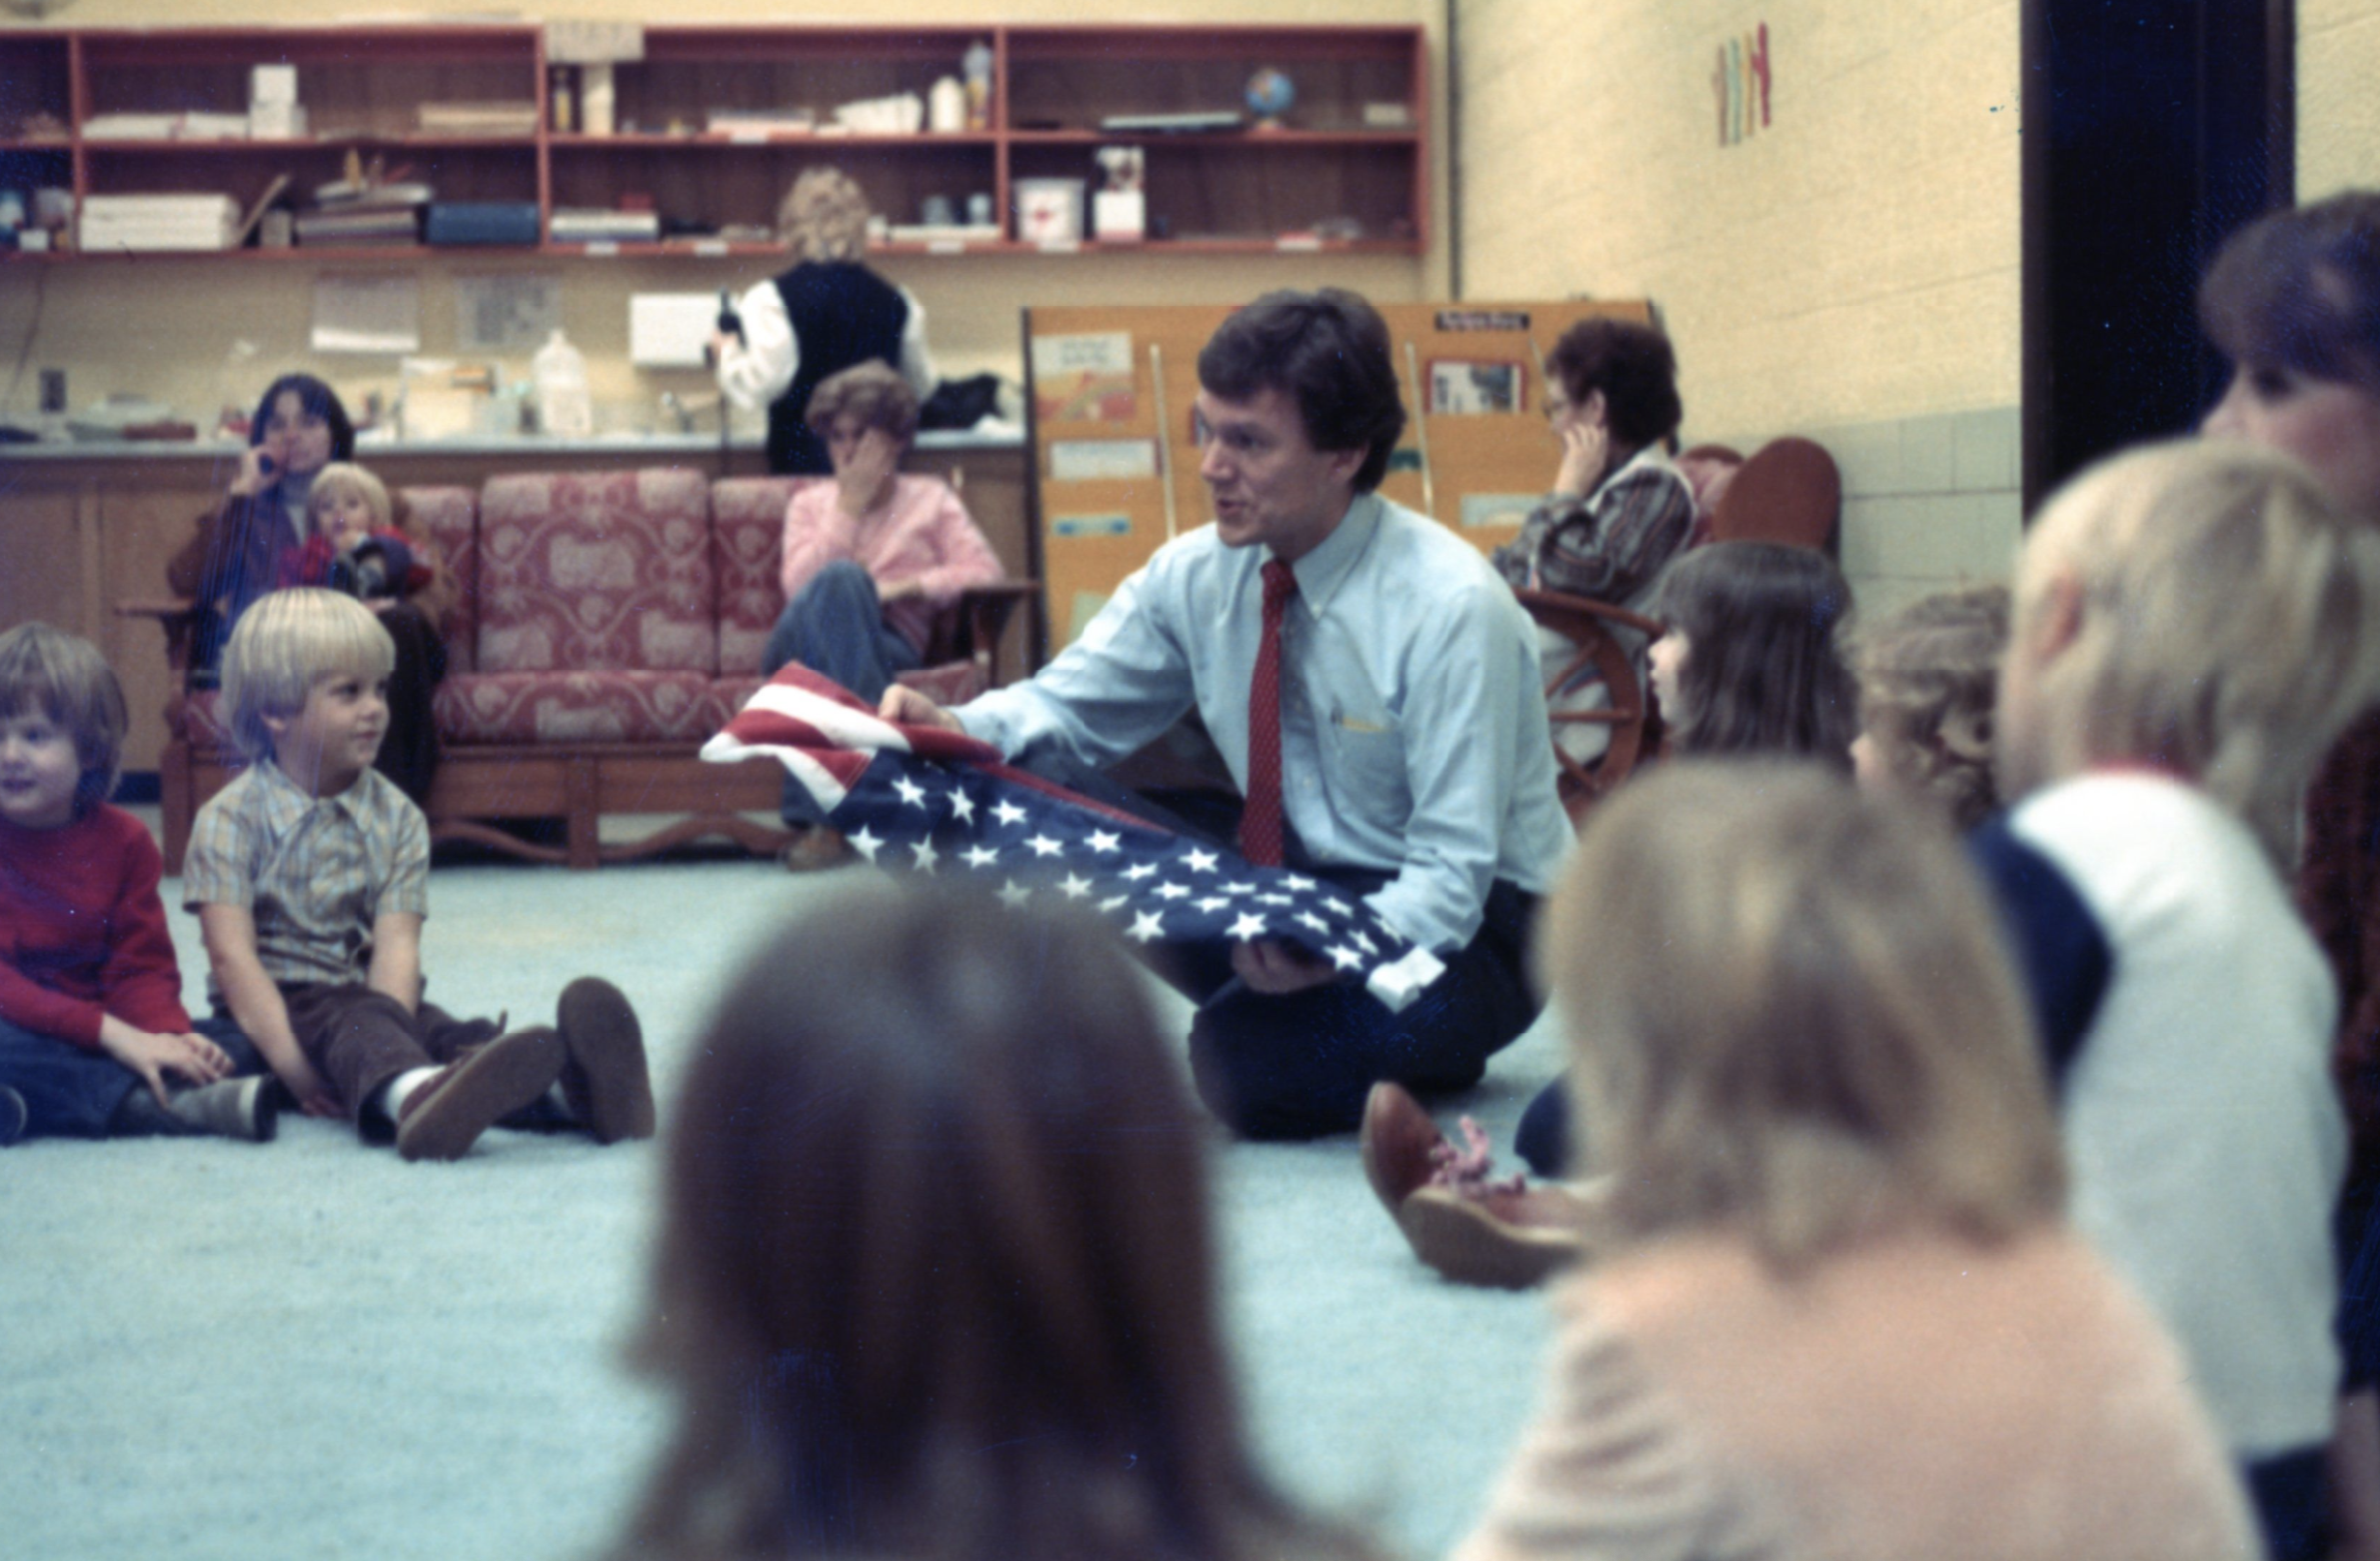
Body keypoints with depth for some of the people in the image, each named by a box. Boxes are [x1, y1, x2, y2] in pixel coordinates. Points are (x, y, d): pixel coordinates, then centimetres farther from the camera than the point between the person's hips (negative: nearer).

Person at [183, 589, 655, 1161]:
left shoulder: (396, 817, 6)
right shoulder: (230, 819, -4)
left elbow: (396, 946, -6)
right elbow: (231, 953, -14)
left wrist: (385, 1033, -24)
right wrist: (289, 1061, -25)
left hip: (370, 999, 4)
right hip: (279, 1006, -4)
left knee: (449, 1033, -26)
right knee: (346, 1022, -35)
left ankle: (570, 1087, -59)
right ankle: (415, 1093, -72)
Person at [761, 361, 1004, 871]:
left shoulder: (930, 499, 23)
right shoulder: (809, 503, 25)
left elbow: (984, 573, 5)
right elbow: (799, 587, 4)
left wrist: (903, 588, -6)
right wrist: (850, 508, 2)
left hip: (889, 650, 0)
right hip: (803, 653, 1)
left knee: (841, 580, -36)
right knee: (836, 581, -36)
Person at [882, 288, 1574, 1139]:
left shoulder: (1452, 608, -22)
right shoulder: (1196, 574, -4)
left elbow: (1454, 875, -23)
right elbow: (1067, 708, 5)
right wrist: (954, 730, -19)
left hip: (1461, 929, -6)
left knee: (1249, 1061, -32)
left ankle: (1430, 1045, -1)